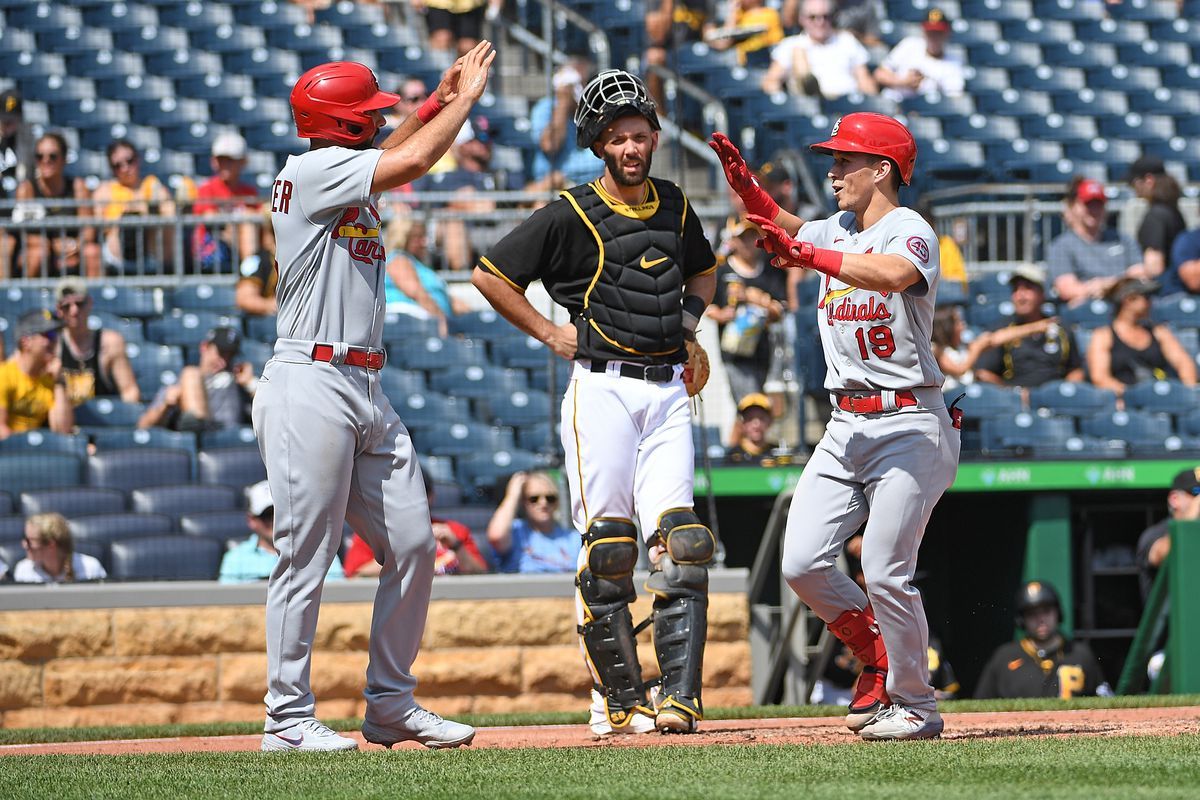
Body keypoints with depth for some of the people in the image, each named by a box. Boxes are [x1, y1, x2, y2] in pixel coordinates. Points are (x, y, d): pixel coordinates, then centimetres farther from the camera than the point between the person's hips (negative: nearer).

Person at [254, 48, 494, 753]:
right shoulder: (311, 171, -9)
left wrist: (441, 98, 22)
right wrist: (466, 99, -4)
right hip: (311, 384, -9)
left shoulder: (353, 178, 17)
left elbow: (396, 154, 37)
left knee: (412, 547, 7)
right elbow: (409, 162, -17)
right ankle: (289, 717, -2)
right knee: (307, 558, -6)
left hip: (368, 391, 9)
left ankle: (392, 706, 15)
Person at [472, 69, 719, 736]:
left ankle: (681, 694, -10)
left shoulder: (674, 205, 13)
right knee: (607, 548, -6)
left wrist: (688, 318, 15)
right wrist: (551, 334, -3)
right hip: (603, 387, -4)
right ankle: (619, 700, 0)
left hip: (668, 388, 4)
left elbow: (704, 269, 33)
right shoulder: (572, 215, -4)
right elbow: (491, 274, -1)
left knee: (679, 542, -7)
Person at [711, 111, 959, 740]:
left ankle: (916, 705, 4)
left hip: (909, 427, -8)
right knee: (802, 564, -1)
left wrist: (808, 256, -39)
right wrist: (744, 182, -6)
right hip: (845, 428, 8)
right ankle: (877, 657, 21)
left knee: (885, 572, -13)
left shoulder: (910, 231, -12)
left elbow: (893, 274, -32)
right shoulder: (834, 233, 15)